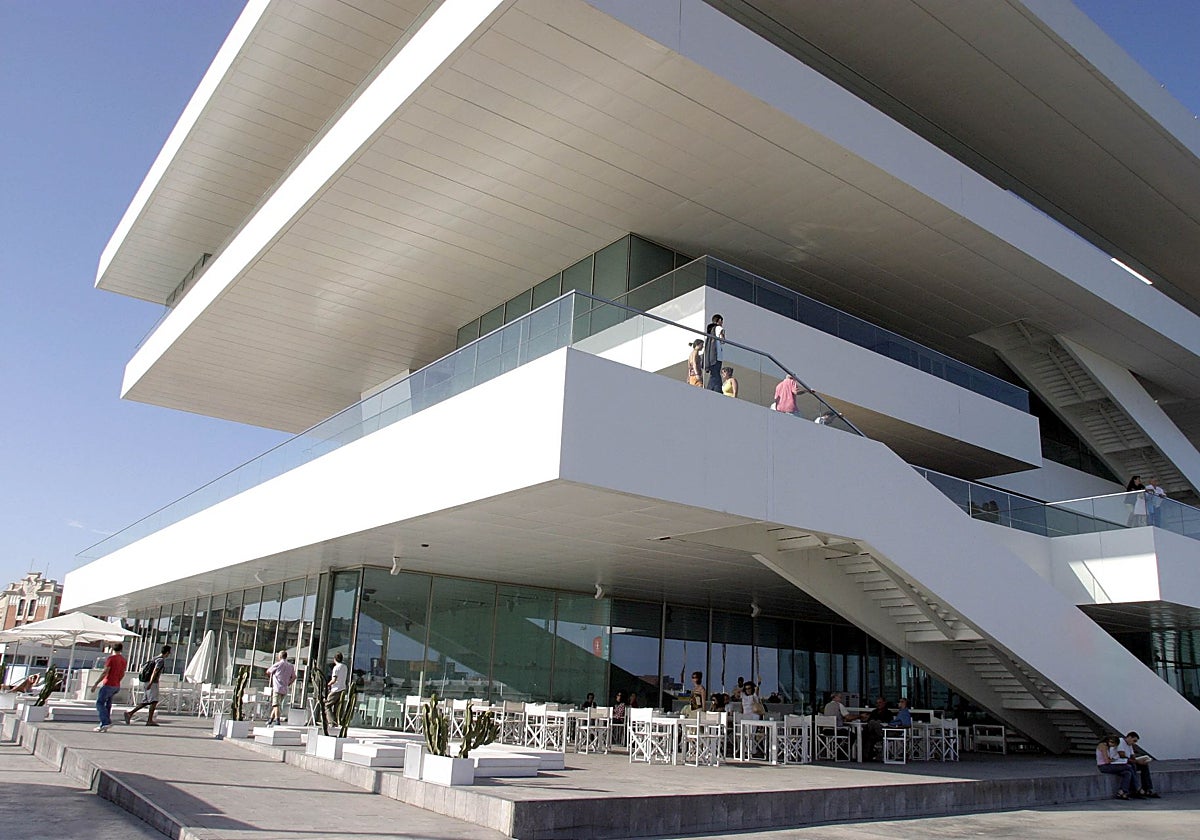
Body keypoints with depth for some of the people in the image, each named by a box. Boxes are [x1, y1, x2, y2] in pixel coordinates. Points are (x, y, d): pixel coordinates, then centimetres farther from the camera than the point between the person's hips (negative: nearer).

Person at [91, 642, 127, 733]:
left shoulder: (111, 658, -10)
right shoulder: (124, 660, 12)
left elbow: (105, 672, -15)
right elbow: (122, 675, 16)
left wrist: (96, 684, -12)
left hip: (108, 685, -7)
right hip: (116, 686, 7)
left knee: (100, 703, -4)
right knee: (107, 705, 12)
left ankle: (106, 722, -17)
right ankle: (103, 726, 10)